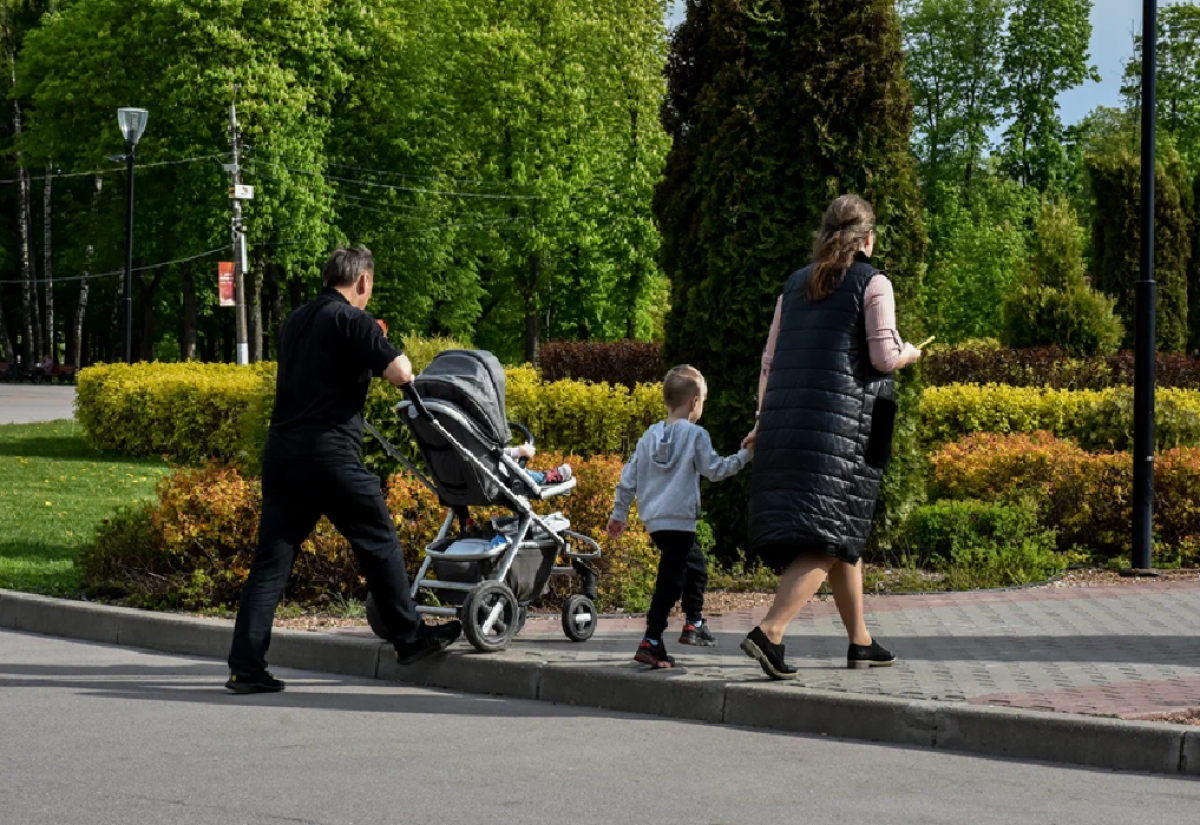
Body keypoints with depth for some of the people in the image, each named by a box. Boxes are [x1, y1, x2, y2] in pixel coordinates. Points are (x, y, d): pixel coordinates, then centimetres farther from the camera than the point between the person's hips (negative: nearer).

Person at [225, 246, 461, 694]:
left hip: (281, 451, 7)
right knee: (378, 542, 10)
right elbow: (399, 372, -13)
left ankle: (245, 666, 0)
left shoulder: (295, 321, 17)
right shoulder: (352, 320, -5)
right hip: (329, 453, -6)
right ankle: (410, 638, 21)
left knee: (271, 560, 4)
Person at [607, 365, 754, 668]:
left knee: (695, 565, 26)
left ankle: (694, 624, 35)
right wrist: (744, 456, 4)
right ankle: (651, 643, -11)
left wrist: (619, 514, 19)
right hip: (679, 520, -8)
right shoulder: (695, 435, -9)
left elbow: (629, 477, 12)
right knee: (670, 582, -6)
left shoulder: (649, 436, 10)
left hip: (654, 519, 8)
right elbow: (715, 469, -8)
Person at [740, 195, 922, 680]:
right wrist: (908, 354, 14)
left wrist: (764, 421, 19)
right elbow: (883, 357, -8)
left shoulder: (796, 284, 15)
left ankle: (861, 642, 24)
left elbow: (770, 358, 13)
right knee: (828, 541, -8)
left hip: (787, 419, 7)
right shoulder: (873, 283, -2)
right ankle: (769, 631, -25)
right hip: (843, 421, -7)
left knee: (842, 533, 17)